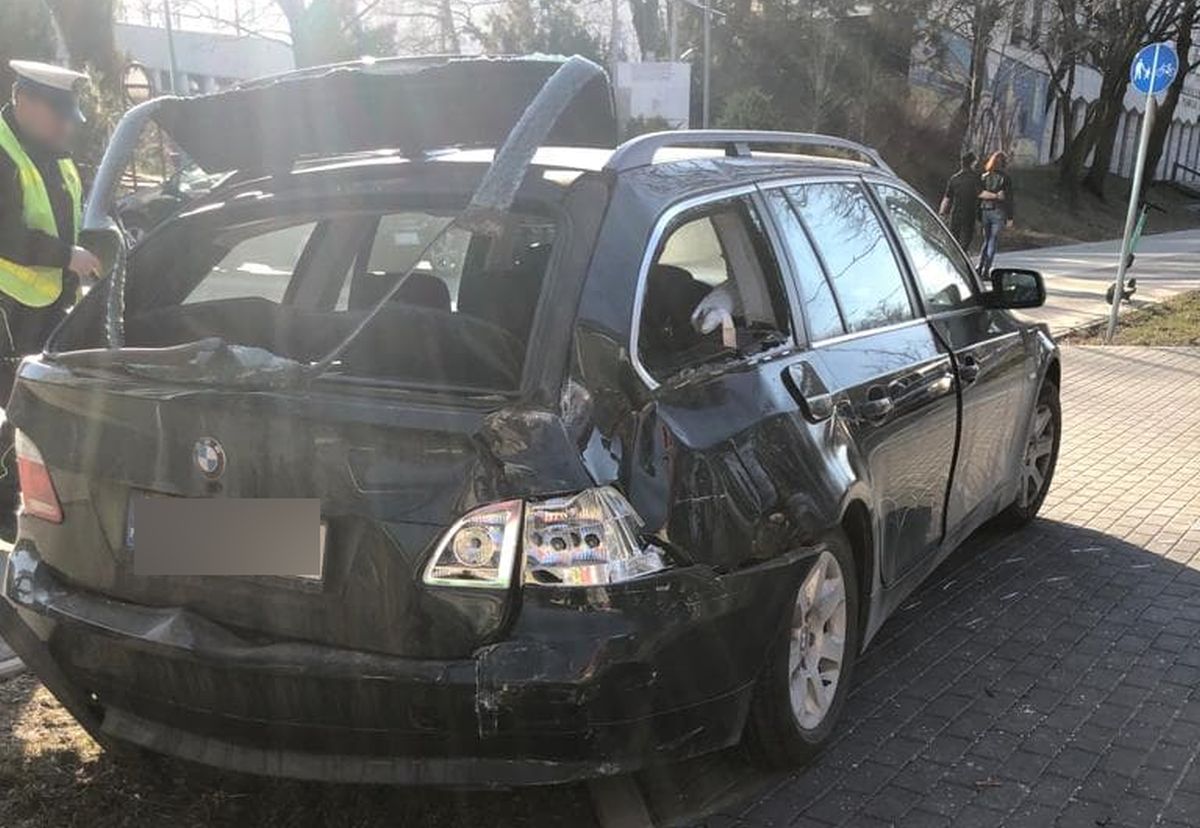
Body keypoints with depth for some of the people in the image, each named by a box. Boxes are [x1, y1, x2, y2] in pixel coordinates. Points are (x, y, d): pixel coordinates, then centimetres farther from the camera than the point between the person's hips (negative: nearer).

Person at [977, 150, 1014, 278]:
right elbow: (1008, 199, -7)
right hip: (998, 212, -4)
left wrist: (979, 216, 11)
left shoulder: (983, 177, 4)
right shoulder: (1005, 178, -6)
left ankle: (979, 268, 7)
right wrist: (1010, 218, -2)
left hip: (985, 211, 4)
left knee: (986, 240, 16)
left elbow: (979, 195, 5)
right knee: (993, 242, 1)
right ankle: (986, 271, -2)